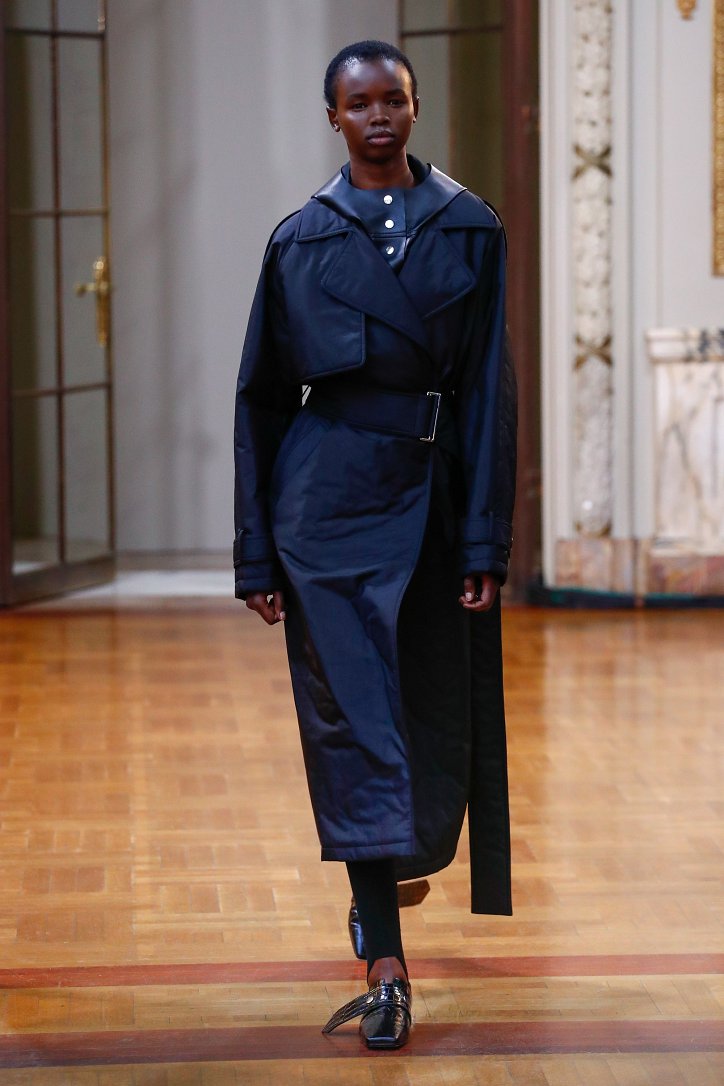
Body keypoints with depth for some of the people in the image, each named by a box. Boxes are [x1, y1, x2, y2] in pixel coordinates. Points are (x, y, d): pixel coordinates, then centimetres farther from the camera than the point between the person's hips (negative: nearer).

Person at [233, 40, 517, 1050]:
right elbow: (261, 398, 5)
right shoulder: (301, 239, 3)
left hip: (429, 500, 1)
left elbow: (490, 389, 0)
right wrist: (258, 555, 0)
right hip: (328, 501, -1)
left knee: (432, 718, 10)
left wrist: (485, 541, -7)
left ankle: (387, 882, 38)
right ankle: (388, 970, -5)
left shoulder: (470, 229, 4)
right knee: (356, 722, -5)